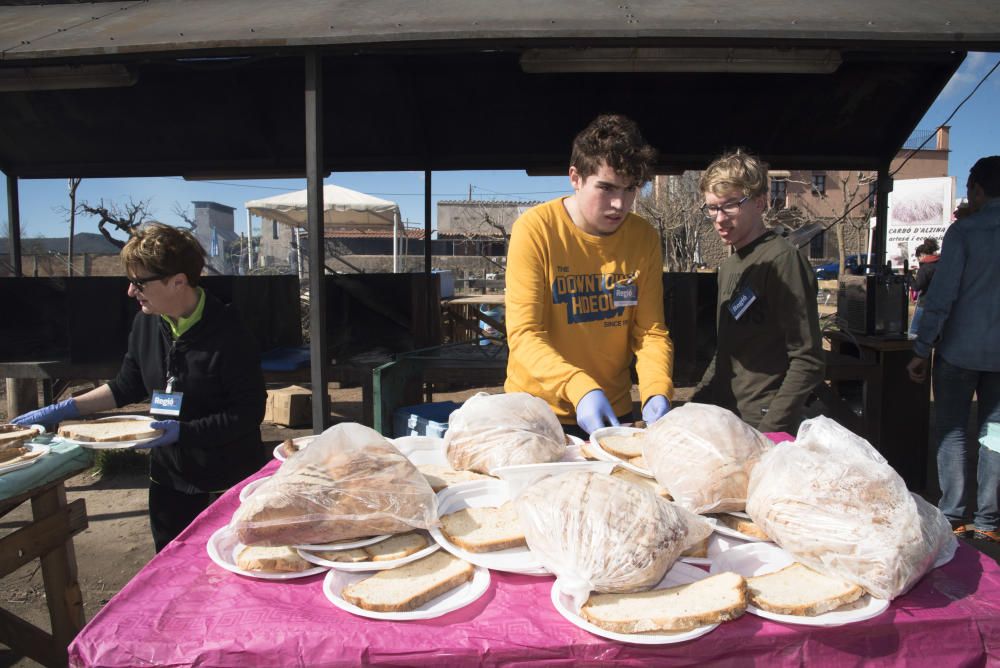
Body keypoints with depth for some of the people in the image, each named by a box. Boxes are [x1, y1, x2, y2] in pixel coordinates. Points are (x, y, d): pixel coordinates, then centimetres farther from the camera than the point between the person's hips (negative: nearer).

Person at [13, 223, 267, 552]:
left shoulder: (227, 333, -22)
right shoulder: (146, 322, -1)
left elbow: (249, 413, -21)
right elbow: (127, 386, 14)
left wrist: (182, 432, -26)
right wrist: (64, 409, 8)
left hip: (230, 484, -6)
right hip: (169, 475, 6)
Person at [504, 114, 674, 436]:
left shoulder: (645, 238, -4)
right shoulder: (535, 229, -16)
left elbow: (651, 331, -3)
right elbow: (523, 335, -21)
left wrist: (657, 392, -21)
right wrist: (579, 388, -35)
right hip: (537, 410, -3)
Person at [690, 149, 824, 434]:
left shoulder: (783, 260, -14)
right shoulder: (729, 266, 13)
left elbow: (808, 362, -16)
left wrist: (769, 431, -20)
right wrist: (693, 406, 12)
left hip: (763, 427, -7)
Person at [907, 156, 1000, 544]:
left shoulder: (964, 231, -10)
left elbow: (941, 296, -14)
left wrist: (922, 350, -11)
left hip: (961, 348, -4)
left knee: (952, 431, 6)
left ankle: (953, 516, 9)